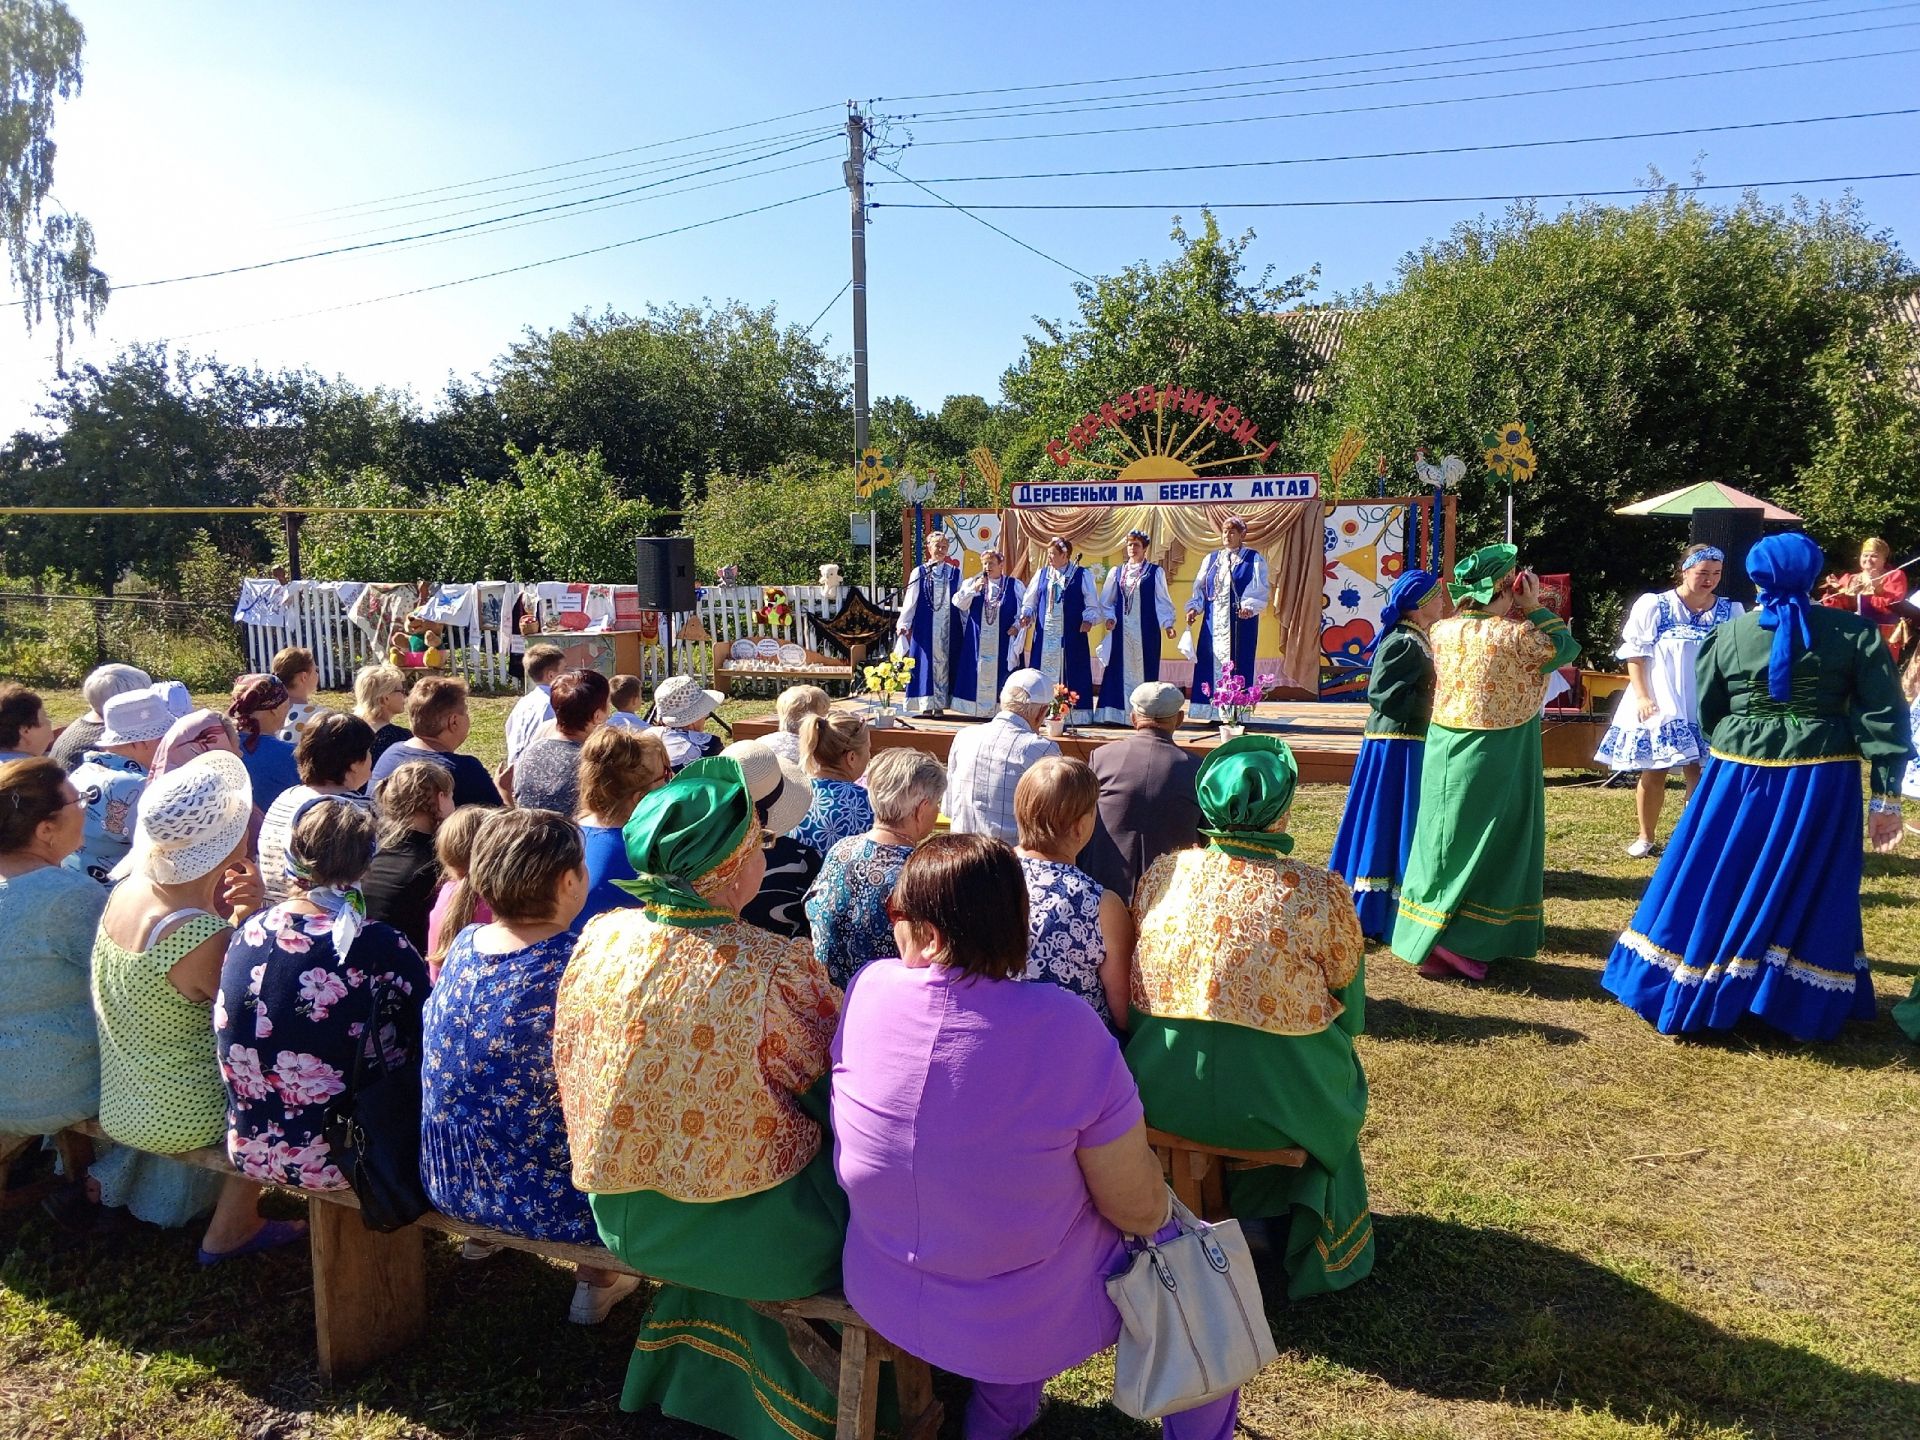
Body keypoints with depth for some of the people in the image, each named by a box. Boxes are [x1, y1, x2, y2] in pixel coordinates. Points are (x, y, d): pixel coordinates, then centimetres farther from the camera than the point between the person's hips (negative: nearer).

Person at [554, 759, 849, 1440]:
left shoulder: (598, 938, -10)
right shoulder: (777, 969, -27)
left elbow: (578, 1066, 7)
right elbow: (844, 1100, -13)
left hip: (620, 1215, 6)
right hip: (749, 1237, -6)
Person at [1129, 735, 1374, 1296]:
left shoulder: (1163, 872, -5)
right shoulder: (1320, 893, -14)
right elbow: (1349, 1012, -2)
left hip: (1160, 1098, 3)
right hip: (1273, 1106, -2)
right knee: (1336, 1072, 30)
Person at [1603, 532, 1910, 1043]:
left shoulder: (1729, 634, 0)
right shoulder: (1854, 632, -2)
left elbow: (1707, 712, 10)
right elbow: (1884, 716, -6)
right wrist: (1887, 795, -3)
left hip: (1739, 773, 0)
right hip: (1821, 780, 0)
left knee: (1719, 883, 10)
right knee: (1807, 893, 11)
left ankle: (1687, 995, 18)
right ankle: (1802, 1008, 19)